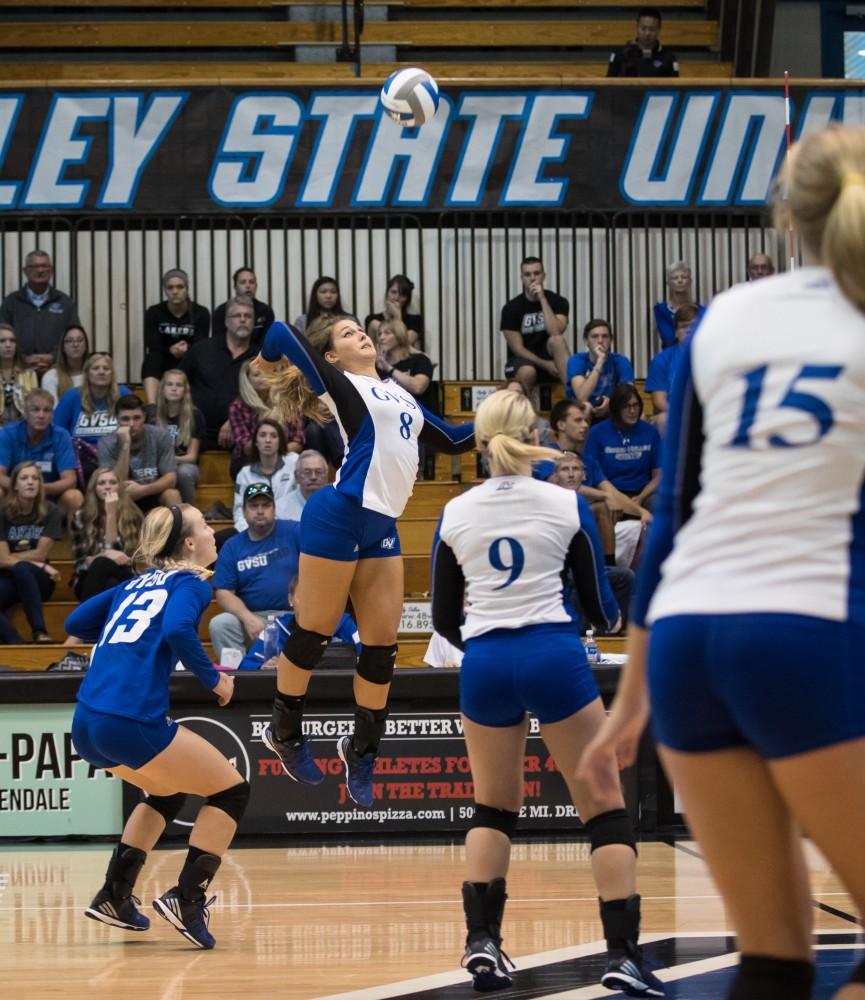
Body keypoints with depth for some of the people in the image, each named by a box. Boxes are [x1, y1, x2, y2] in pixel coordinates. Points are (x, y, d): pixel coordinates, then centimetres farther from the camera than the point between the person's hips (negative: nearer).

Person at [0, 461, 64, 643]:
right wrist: (39, 566, -13)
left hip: (38, 580, -1)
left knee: (21, 569, -38)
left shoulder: (50, 512, -1)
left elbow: (40, 554, -6)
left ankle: (40, 634, -43)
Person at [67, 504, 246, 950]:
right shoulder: (190, 583, 3)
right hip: (132, 721, -8)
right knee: (231, 791, 8)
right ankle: (186, 899, -1)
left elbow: (76, 623, 24)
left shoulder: (138, 584, 23)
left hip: (86, 725, 8)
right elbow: (179, 629, -18)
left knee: (168, 791, 32)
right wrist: (214, 679, -5)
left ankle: (114, 897, 26)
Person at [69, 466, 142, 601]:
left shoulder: (132, 516, 3)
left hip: (124, 579, -1)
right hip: (89, 579, 1)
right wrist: (104, 555, -21)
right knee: (101, 563, -35)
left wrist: (111, 515, -12)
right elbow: (80, 561, -1)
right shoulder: (81, 517, 7)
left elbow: (117, 550, -9)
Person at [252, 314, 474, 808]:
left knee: (383, 644, 6)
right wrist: (268, 363, 12)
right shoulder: (342, 385, -1)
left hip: (382, 526, 7)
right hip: (340, 516, -7)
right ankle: (286, 732, 19)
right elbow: (282, 332, -7)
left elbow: (452, 440, 26)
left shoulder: (399, 394, 20)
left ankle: (363, 750, 20)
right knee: (315, 631, 2)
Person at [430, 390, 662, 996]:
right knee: (605, 807, 4)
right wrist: (616, 617, 30)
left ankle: (482, 940, 6)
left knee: (494, 808, 20)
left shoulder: (456, 514, 7)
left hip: (484, 667, 3)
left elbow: (445, 621, 12)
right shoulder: (567, 506, 1)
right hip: (555, 658, -3)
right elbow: (601, 606, 7)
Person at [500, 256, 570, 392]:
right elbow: (517, 348, -9)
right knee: (527, 372, -38)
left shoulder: (558, 302, -4)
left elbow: (556, 333, -22)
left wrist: (542, 299, -21)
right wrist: (545, 364, -21)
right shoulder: (512, 308, -6)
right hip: (523, 360, -1)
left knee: (557, 340, -33)